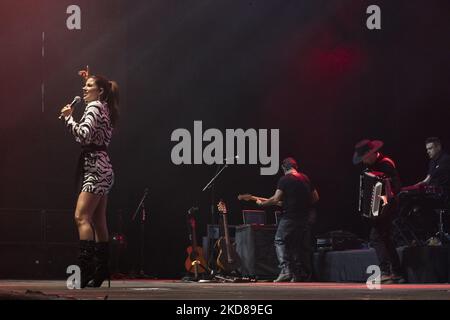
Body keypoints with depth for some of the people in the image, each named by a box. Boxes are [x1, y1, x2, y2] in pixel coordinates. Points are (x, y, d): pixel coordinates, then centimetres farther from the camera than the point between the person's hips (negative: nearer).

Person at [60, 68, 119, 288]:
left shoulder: (94, 106, -8)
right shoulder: (104, 109, 18)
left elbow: (83, 135, -21)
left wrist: (68, 117, -11)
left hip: (95, 167, -10)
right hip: (101, 168, 10)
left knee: (82, 217, -18)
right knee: (98, 221, 9)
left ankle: (85, 268, -28)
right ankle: (101, 270, 10)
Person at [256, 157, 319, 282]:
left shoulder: (284, 180, -7)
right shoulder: (305, 178, 12)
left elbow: (276, 199, -12)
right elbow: (315, 198, 17)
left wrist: (262, 203, 1)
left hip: (290, 216, -6)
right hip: (306, 216, 6)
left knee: (280, 241, -2)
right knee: (302, 245, 11)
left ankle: (286, 269, -17)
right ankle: (301, 274, 11)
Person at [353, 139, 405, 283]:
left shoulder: (386, 164, -16)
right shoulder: (371, 165, 13)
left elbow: (397, 185, -23)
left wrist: (389, 196, -38)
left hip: (386, 206, -10)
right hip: (378, 207, 10)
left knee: (376, 236, -16)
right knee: (385, 239, 12)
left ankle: (385, 273, -18)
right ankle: (397, 274, 16)